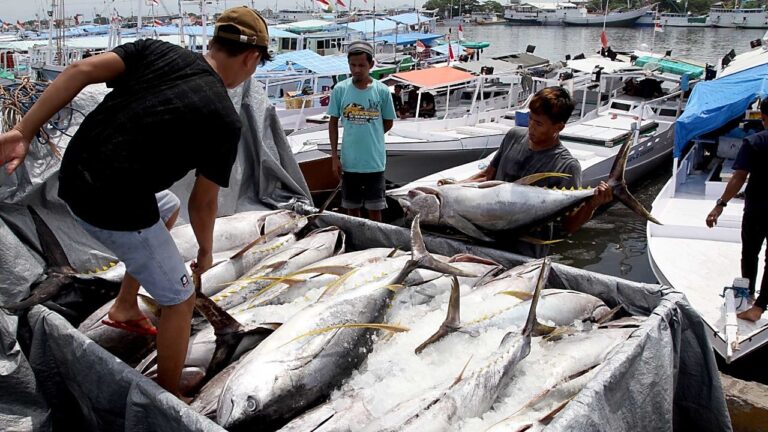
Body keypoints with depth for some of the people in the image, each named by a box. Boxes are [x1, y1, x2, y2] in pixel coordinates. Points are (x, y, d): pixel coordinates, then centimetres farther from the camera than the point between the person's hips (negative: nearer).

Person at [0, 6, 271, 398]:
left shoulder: (157, 50, 4)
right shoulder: (225, 120, -9)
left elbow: (80, 70, -6)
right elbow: (203, 203, -3)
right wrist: (205, 251, 15)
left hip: (73, 179, 8)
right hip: (116, 209, -7)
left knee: (168, 208, 33)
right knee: (179, 300, 11)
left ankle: (125, 308, 39)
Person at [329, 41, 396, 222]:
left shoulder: (382, 91, -6)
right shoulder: (340, 90, -4)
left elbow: (388, 122, 7)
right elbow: (333, 123, 3)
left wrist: (370, 136, 3)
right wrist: (334, 156, 0)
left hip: (375, 161, -1)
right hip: (349, 161, 1)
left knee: (374, 208, 7)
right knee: (352, 207, 14)